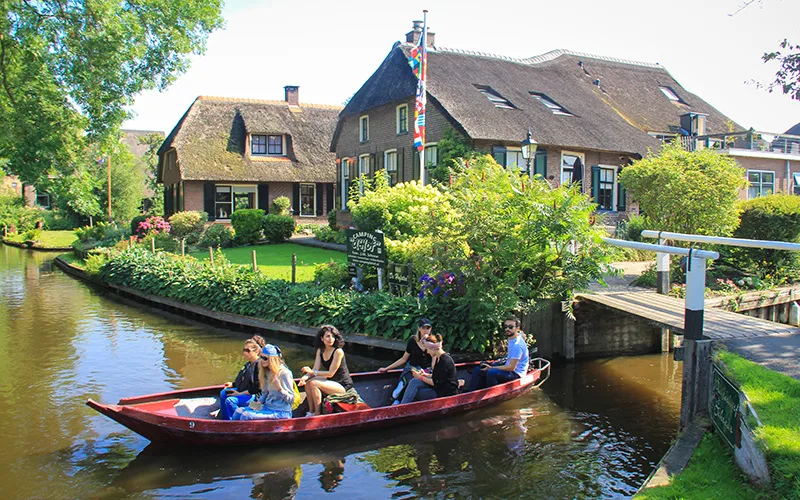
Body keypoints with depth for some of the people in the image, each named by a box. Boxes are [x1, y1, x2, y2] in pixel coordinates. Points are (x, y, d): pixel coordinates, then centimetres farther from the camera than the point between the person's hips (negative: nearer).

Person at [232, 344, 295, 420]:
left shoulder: (285, 373, -15)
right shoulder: (268, 372, 10)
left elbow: (291, 399, -16)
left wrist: (280, 388, -31)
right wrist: (258, 402, 1)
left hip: (281, 412, -9)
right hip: (268, 407, 9)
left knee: (246, 416, -21)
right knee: (238, 412, -2)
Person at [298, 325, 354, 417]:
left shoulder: (338, 351, -20)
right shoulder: (320, 350, 4)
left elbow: (330, 373, -20)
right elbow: (315, 369, -2)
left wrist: (312, 372, -21)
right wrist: (305, 377, -22)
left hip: (343, 385, -8)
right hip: (331, 382, 8)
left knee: (314, 383, -24)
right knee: (307, 382, -11)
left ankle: (317, 413, -14)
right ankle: (311, 412, -1)